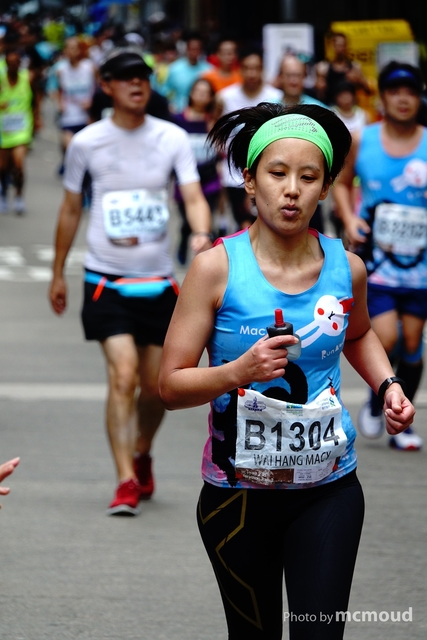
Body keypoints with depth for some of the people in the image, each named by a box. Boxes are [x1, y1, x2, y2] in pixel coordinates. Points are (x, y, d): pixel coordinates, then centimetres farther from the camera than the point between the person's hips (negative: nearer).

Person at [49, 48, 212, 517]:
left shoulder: (172, 139, 1)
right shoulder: (86, 143, -1)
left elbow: (194, 197, -8)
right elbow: (70, 210, 10)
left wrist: (201, 234, -30)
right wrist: (58, 274, 14)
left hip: (159, 281, 2)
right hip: (106, 280, -2)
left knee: (154, 386, 9)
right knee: (122, 374, -18)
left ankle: (142, 455, 38)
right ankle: (126, 483, -17)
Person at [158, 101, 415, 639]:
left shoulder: (346, 268, -1)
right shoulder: (217, 268, -11)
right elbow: (171, 387, -11)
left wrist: (387, 384, 5)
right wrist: (238, 371, -28)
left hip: (328, 490, 2)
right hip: (238, 490, -1)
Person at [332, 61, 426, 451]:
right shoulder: (362, 141, 0)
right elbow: (342, 183, 14)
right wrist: (349, 219, -2)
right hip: (375, 258, -1)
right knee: (386, 337, -15)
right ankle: (376, 402, 13)